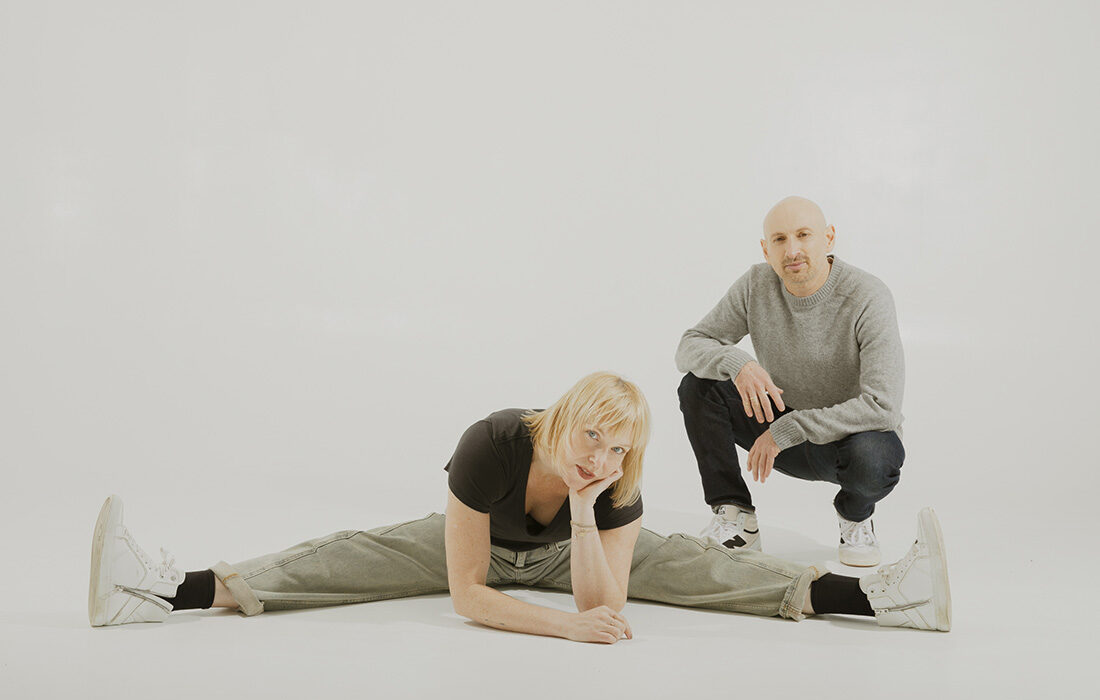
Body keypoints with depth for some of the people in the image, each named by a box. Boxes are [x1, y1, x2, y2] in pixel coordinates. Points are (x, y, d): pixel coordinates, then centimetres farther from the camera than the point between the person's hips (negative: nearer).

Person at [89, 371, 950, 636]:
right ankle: (179, 589, -29)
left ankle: (865, 593, -25)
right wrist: (565, 625, -47)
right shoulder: (489, 446, -41)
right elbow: (466, 594, -38)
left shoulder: (619, 486, -33)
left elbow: (601, 601, -34)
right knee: (351, 556, -21)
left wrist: (586, 511, -47)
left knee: (691, 562, -17)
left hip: (568, 550, 1)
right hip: (480, 543, -1)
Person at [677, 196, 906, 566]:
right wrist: (737, 363, -32)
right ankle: (736, 518, -5)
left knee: (873, 457, -39)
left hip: (854, 433, -4)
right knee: (698, 386, -17)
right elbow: (689, 347, -8)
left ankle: (855, 515, 0)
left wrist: (785, 430, -31)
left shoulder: (868, 297, -24)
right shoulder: (756, 285, -10)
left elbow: (883, 407, -33)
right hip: (785, 430, 4)